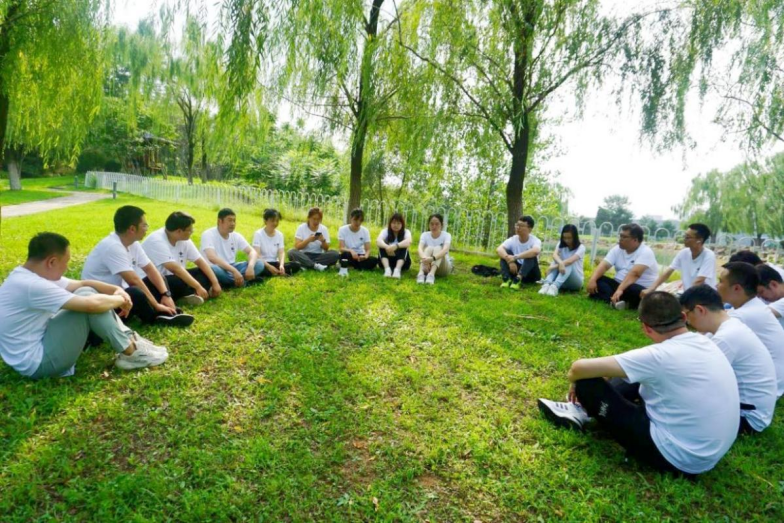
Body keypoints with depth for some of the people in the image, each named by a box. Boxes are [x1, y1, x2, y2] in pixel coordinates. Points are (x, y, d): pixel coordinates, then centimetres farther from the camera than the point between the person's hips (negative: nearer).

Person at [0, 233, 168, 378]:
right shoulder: (31, 286, -26)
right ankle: (132, 353, -11)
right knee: (88, 299, -19)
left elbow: (81, 284, 10)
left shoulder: (26, 276, 6)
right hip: (38, 362, -10)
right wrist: (120, 299, -11)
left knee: (87, 293, 4)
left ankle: (128, 339, 1)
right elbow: (91, 304, -30)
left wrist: (116, 289, -6)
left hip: (39, 341, 10)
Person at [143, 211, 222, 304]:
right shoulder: (157, 241, -25)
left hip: (174, 278, 9)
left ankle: (189, 294, -25)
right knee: (178, 282, -37)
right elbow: (175, 268, -33)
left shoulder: (184, 240, -1)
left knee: (204, 272, -5)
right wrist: (198, 287, -34)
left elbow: (200, 261, 0)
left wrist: (215, 282, -11)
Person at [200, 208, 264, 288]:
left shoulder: (236, 236, 3)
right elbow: (212, 257, -30)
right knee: (212, 269, -41)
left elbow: (252, 251, -6)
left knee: (259, 264, -13)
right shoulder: (208, 234, -15)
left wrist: (250, 266, -29)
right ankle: (244, 280, -23)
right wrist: (234, 271, -39)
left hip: (230, 268, 5)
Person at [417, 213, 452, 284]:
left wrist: (432, 258, -50)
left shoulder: (446, 235, -9)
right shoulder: (425, 235, -4)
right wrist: (424, 258, -48)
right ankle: (421, 273, -49)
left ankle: (431, 274, -50)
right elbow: (420, 248, -24)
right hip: (428, 265, 1)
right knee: (429, 248, -27)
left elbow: (445, 250, -30)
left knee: (438, 248, -28)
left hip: (443, 268, -1)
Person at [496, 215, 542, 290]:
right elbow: (499, 249, -24)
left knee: (530, 255, -30)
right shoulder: (512, 239, -6)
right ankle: (506, 279, -32)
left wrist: (515, 257, -43)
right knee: (505, 252, -17)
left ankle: (517, 280, -44)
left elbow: (535, 251, -41)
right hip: (516, 269, 3)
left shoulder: (535, 240, -15)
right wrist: (509, 260, -41)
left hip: (530, 274, -3)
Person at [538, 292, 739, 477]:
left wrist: (575, 382, 2)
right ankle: (584, 410, 23)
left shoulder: (661, 355, -25)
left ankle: (583, 410, 23)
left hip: (678, 457, -8)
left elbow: (580, 368, -23)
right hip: (710, 453, 8)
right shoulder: (705, 343, -2)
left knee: (587, 381, -9)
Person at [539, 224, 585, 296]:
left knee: (569, 265, -32)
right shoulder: (561, 245, 1)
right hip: (561, 280, 3)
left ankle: (555, 286, -53)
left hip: (576, 281, -3)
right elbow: (554, 255, -21)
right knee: (556, 262, -24)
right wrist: (560, 263, -43)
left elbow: (570, 260, -29)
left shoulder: (581, 247, -10)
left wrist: (554, 266, -37)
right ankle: (546, 284, -46)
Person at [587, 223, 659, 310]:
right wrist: (592, 280, -26)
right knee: (597, 280, -19)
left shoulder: (645, 252, -15)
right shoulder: (617, 249, 5)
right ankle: (616, 301, -38)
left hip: (640, 289, -6)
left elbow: (634, 273, -30)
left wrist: (620, 290, -44)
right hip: (619, 285, 7)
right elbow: (604, 265, -6)